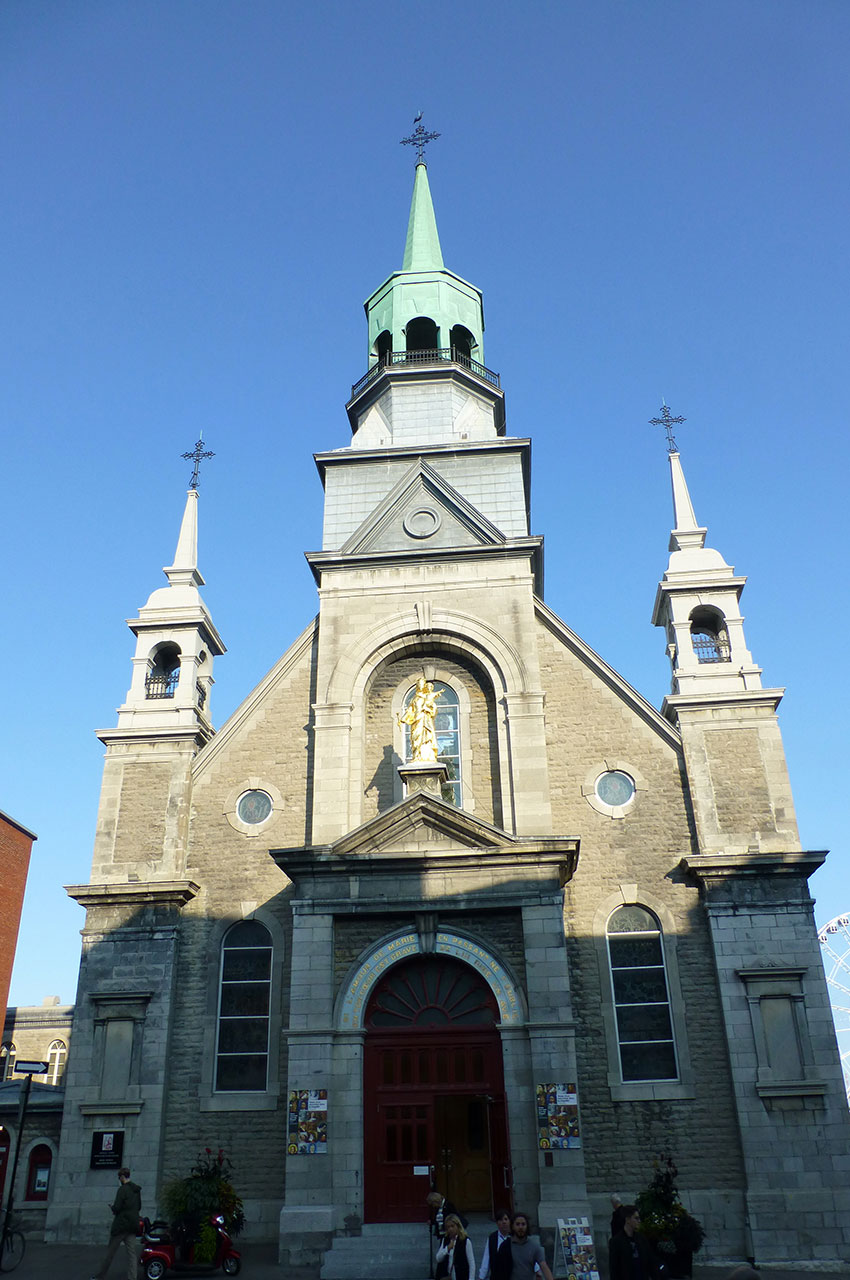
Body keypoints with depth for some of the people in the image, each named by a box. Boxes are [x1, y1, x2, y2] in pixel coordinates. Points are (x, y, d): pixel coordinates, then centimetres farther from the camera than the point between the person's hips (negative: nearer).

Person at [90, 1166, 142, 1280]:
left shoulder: (123, 1189, -12)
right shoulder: (137, 1190, 12)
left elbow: (117, 1208, -17)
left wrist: (112, 1207, 5)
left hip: (121, 1224, -6)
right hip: (133, 1225, 6)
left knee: (110, 1251, 7)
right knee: (132, 1252, 3)